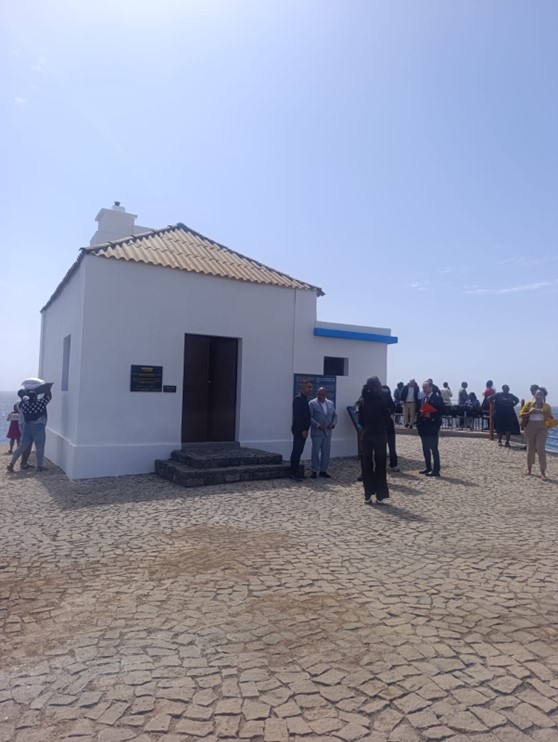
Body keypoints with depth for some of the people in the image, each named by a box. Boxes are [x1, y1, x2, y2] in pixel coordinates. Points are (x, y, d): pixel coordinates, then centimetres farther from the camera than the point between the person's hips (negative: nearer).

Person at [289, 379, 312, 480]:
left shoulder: (304, 399, 16)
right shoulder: (298, 399, -13)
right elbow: (297, 416, -19)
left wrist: (305, 429, 15)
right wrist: (303, 430, -20)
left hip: (302, 430, 9)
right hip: (299, 430, -9)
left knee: (298, 452, 11)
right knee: (296, 451, -6)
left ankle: (295, 472, 17)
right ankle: (293, 473, -2)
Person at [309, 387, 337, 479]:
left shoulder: (331, 403, 11)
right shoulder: (312, 403, -4)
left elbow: (334, 415, 15)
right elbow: (309, 417, -9)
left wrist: (333, 423, -4)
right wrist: (317, 425, -20)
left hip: (327, 432, 5)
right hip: (316, 432, -4)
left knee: (326, 452, 7)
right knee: (316, 452, -1)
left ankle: (323, 470, 16)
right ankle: (314, 471, 8)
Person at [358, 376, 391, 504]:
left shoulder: (363, 400, 1)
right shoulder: (381, 399, -9)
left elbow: (360, 419, 5)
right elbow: (387, 418, -3)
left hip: (366, 435, 3)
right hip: (380, 435, -3)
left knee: (367, 465, 7)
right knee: (380, 465, 5)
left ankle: (368, 496, 9)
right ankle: (380, 495, 6)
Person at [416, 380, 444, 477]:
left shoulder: (437, 398, -9)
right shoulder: (423, 398, 16)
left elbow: (441, 411, -15)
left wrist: (431, 415, -25)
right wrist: (418, 424, 10)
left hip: (432, 427, -8)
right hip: (424, 427, 8)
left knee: (434, 449, -5)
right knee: (425, 449, 13)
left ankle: (436, 470, -1)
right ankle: (428, 467, 22)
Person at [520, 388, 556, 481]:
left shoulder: (546, 406, 4)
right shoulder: (529, 403, 4)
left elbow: (551, 419, 3)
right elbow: (521, 414, 2)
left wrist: (544, 414, -16)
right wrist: (530, 412, -14)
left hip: (542, 428, -1)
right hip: (530, 427, 1)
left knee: (541, 449, -9)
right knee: (530, 448, 11)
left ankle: (543, 472, -7)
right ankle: (529, 468, 25)